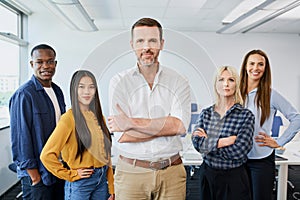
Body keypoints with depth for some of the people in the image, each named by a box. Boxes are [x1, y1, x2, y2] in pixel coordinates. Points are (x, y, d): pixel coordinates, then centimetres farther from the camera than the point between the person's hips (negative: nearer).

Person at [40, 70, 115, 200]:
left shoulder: (98, 116, 5)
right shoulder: (69, 118, -14)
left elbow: (105, 153, 7)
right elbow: (47, 155, -19)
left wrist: (111, 188, 5)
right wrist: (71, 175, -10)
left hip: (102, 180, 6)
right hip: (80, 183, -5)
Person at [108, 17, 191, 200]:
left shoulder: (179, 82, 0)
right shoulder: (119, 82, -3)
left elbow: (180, 126, -15)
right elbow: (123, 136, -13)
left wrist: (131, 122, -16)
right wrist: (166, 126, -13)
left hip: (171, 172, 1)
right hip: (131, 173, -1)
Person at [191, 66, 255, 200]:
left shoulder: (246, 115, -9)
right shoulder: (205, 113, 2)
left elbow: (239, 152, -19)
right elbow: (196, 142, -11)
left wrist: (207, 142, -14)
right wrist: (225, 141, -20)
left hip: (234, 178, -3)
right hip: (207, 174, 3)